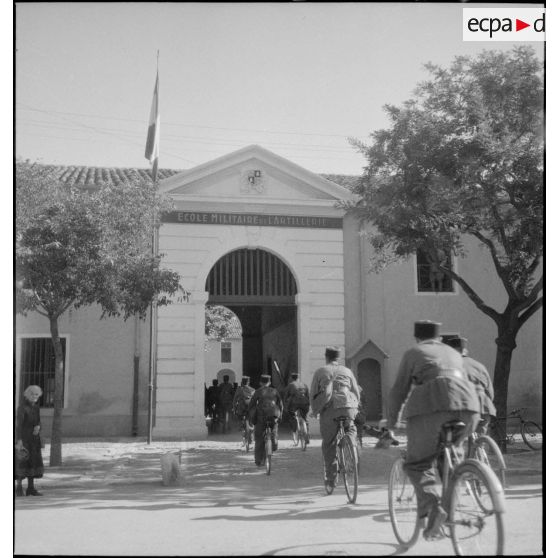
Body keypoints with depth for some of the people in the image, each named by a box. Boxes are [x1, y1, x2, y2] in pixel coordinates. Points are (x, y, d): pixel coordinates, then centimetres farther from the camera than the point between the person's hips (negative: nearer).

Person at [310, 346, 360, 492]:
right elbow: (356, 394, 18)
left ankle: (331, 480, 10)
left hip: (328, 410, -1)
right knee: (351, 428, 30)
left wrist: (315, 411, 22)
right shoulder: (347, 371, 18)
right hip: (348, 407, 1)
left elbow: (312, 395, 11)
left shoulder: (320, 372, 15)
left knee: (329, 445, 9)